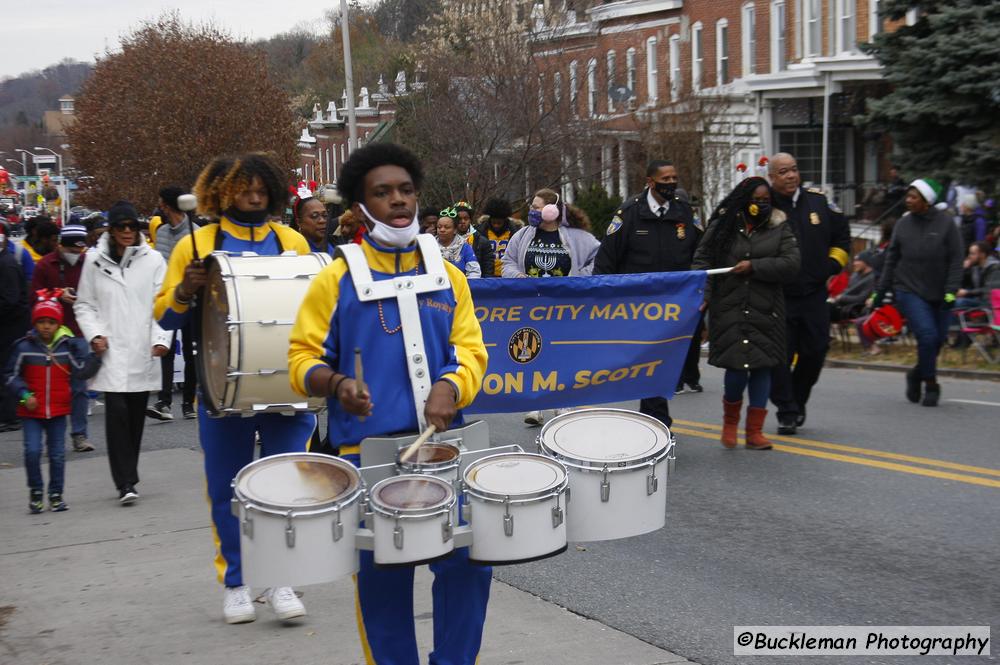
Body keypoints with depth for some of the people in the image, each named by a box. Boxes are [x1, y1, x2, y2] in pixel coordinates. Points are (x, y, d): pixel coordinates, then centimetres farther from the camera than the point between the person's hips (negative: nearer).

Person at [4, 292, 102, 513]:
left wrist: (95, 355, -17)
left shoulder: (68, 346, -2)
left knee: (57, 453, 6)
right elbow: (11, 375, 1)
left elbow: (81, 372, -4)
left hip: (58, 410, 1)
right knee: (32, 451, -10)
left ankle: (56, 494, 20)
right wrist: (24, 395, -10)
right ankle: (35, 491, 11)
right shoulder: (24, 347, -5)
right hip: (31, 412, -1)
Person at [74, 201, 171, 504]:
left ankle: (127, 478, 24)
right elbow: (84, 305, 10)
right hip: (112, 352, -1)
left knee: (136, 416, 9)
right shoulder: (95, 261, 4)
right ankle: (126, 483, -10)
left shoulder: (153, 260, 2)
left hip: (144, 353, 1)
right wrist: (94, 334, -5)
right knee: (117, 412, -12)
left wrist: (161, 338, -11)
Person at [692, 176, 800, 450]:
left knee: (762, 366, 2)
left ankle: (755, 432, 14)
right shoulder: (722, 226, 4)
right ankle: (730, 419, 20)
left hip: (765, 311, 2)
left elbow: (791, 264, -3)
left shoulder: (779, 228, 6)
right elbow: (702, 261, 3)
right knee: (737, 365, -9)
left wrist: (754, 266, -11)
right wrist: (702, 295, -10)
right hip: (729, 310, -2)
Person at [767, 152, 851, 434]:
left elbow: (842, 236, 18)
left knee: (815, 352, 8)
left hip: (815, 293, 4)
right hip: (777, 296, -4)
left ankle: (797, 402, 28)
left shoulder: (818, 200, 6)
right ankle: (787, 413, 5)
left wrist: (833, 265, 8)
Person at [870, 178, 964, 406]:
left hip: (939, 294, 1)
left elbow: (956, 260, -3)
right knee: (927, 334, -15)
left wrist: (951, 292, -11)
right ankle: (930, 385, 3)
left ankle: (918, 374, 32)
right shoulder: (903, 224, 2)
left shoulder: (946, 223, -3)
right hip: (908, 291, -1)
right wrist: (879, 293, 8)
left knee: (939, 339, 5)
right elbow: (891, 261, 9)